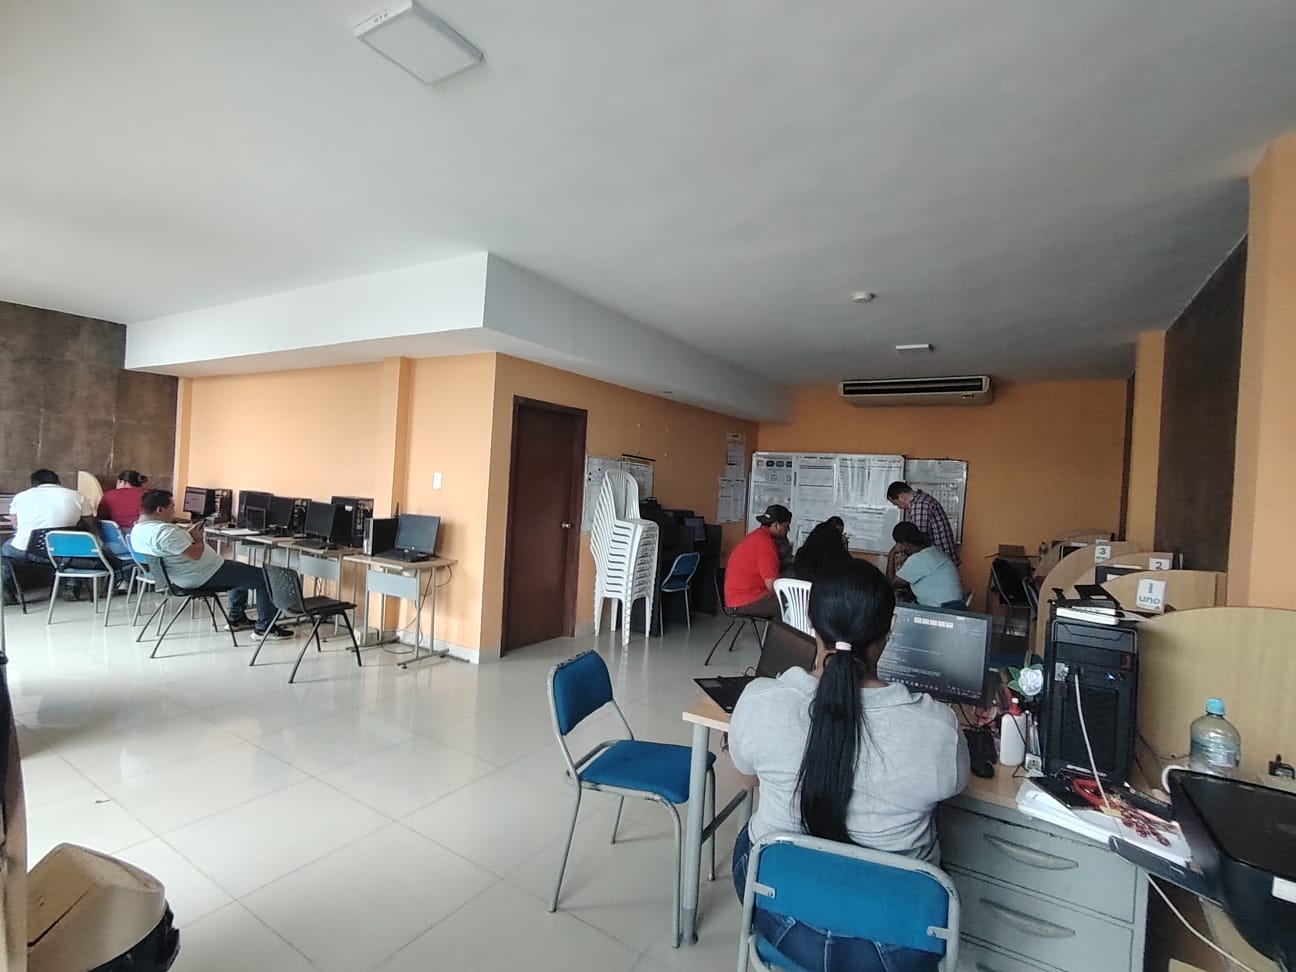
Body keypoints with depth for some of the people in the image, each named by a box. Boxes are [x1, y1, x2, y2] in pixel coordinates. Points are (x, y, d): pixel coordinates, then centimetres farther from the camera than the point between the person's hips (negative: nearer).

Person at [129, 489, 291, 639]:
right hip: (204, 577, -12)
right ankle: (265, 628, 0)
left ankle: (236, 619, 31)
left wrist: (188, 534, 6)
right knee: (264, 578, -6)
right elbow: (195, 554, -29)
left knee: (242, 571, 31)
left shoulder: (138, 529, 6)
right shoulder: (164, 531, -28)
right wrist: (198, 539, -10)